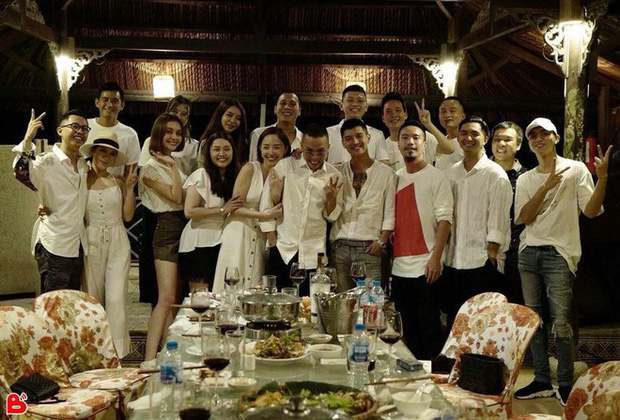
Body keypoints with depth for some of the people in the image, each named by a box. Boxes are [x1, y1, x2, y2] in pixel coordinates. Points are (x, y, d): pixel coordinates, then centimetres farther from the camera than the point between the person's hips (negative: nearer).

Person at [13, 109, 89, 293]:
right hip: (54, 246, -7)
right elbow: (22, 174, -32)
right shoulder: (47, 162, -10)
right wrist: (28, 139, -35)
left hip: (78, 245, 7)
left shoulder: (84, 165, 12)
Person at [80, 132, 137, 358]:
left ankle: (118, 352, 7)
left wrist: (130, 188, -2)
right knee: (92, 298, 7)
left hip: (118, 243, 1)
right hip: (92, 242, -1)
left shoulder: (118, 181, 6)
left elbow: (128, 216, 5)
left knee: (117, 299, -2)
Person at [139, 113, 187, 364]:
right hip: (168, 230, -8)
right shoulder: (151, 167, -7)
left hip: (184, 230, 8)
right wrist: (173, 167, -15)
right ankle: (149, 359, -19)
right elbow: (176, 197, -16)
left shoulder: (178, 162, 16)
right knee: (167, 298, -17)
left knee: (177, 299, 8)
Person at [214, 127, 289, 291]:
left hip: (261, 240, 4)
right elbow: (235, 208, -9)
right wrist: (266, 215, -17)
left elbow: (277, 212, 6)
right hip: (239, 236, -4)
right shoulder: (250, 169, -6)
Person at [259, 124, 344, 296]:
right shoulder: (284, 166, -1)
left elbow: (332, 216, 8)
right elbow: (266, 205, 1)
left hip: (314, 254, 1)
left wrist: (332, 198, -12)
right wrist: (272, 241, -3)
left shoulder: (334, 176, 4)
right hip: (281, 249, -1)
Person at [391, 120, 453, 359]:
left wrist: (436, 258, -18)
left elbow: (445, 219, -11)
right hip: (399, 266, 6)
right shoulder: (395, 178, 12)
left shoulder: (435, 177, -4)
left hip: (425, 267, -6)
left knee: (429, 328, 1)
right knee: (408, 330, 14)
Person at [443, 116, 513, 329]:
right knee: (454, 323, 12)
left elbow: (497, 223, -9)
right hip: (454, 262, 6)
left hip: (483, 263, -5)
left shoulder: (496, 174, -5)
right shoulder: (453, 172, 12)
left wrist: (490, 256, -14)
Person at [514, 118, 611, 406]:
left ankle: (565, 385, 5)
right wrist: (546, 187, -11)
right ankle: (542, 381, 19)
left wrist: (602, 177, -19)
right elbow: (524, 217, -1)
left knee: (561, 322, -8)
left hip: (559, 253, -5)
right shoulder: (525, 180, 13)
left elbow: (591, 211, -7)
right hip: (529, 253, 5)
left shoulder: (576, 170, 2)